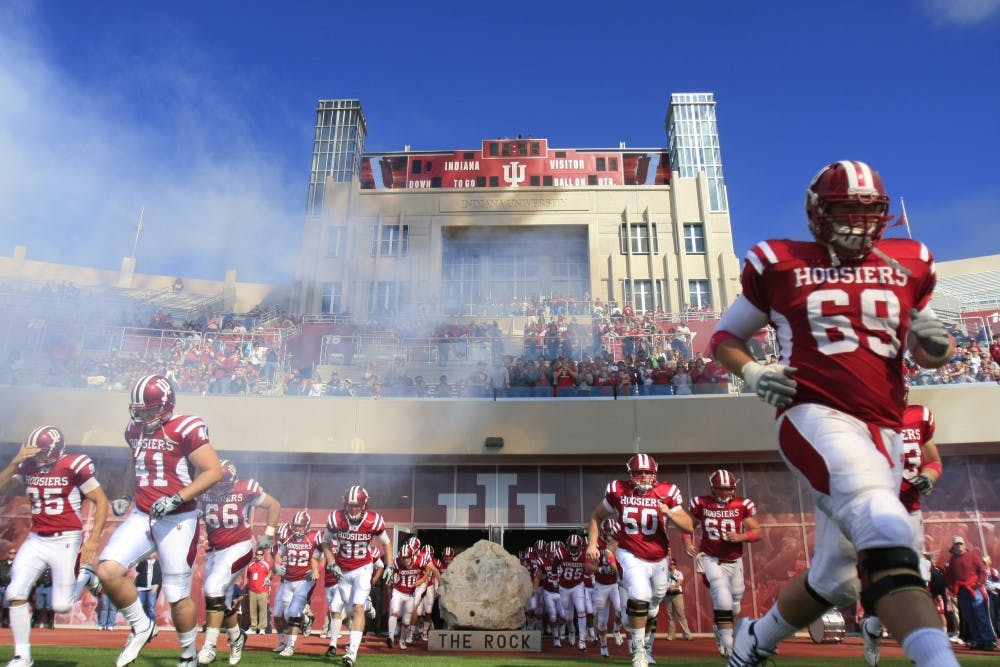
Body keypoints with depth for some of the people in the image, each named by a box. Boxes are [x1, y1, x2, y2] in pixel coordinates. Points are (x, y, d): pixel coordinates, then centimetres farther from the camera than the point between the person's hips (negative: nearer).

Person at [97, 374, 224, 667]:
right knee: (107, 570, -13)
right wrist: (128, 497, 10)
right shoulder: (135, 430, 8)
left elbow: (214, 471, -17)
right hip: (141, 517, 6)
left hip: (177, 521, -6)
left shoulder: (186, 429, -15)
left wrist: (176, 498, -23)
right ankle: (141, 627, 11)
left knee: (177, 596, 2)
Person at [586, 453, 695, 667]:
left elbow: (689, 527, -9)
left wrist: (669, 513, -25)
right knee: (639, 598, -25)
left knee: (652, 607, 17)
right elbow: (596, 516, 6)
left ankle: (647, 647, 44)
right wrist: (592, 543, -3)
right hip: (631, 555, -2)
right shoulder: (618, 491, -9)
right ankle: (638, 650, -4)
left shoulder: (666, 493, -10)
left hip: (659, 559, 2)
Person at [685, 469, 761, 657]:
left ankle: (720, 629, 43)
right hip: (711, 559, -3)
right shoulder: (701, 504, -6)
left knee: (734, 604, 14)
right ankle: (728, 643, -11)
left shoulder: (742, 505, -6)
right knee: (723, 598, -21)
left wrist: (741, 537, -21)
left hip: (734, 561, 3)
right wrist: (688, 542, -10)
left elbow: (757, 532, -3)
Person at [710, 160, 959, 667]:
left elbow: (927, 348, 24)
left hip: (883, 432, 5)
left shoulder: (906, 264, 13)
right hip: (816, 417, -5)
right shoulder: (779, 264, 4)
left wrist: (937, 346, -1)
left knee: (836, 577, 13)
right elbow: (724, 336, 12)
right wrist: (751, 373, -8)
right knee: (886, 530, -32)